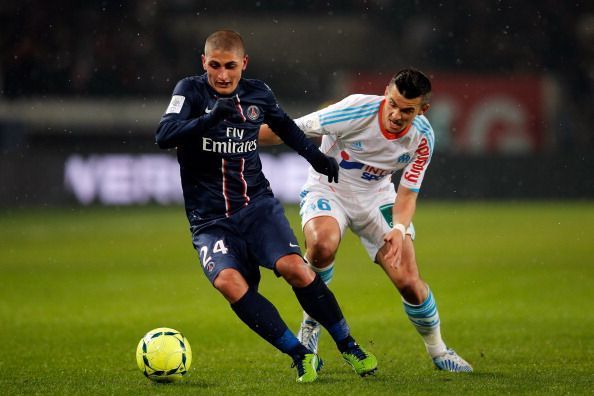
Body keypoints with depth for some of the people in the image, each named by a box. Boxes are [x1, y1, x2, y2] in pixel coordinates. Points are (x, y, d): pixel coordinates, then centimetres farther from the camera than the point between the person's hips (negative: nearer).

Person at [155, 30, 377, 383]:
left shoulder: (258, 93, 5)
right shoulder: (191, 91, -5)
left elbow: (285, 125, 27)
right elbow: (164, 135, -22)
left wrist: (316, 156, 25)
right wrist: (209, 118, -35)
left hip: (258, 205, 2)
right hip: (209, 219, -2)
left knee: (293, 266, -23)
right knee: (228, 281, -28)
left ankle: (348, 346, -3)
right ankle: (301, 356, -19)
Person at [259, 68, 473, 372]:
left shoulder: (422, 137, -16)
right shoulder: (356, 110, -29)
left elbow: (408, 192, -8)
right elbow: (289, 130, -21)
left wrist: (400, 228, -29)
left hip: (376, 197, 3)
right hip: (327, 189, -3)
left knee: (408, 282, -7)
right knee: (322, 245, -37)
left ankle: (437, 350, 22)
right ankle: (311, 325, -11)